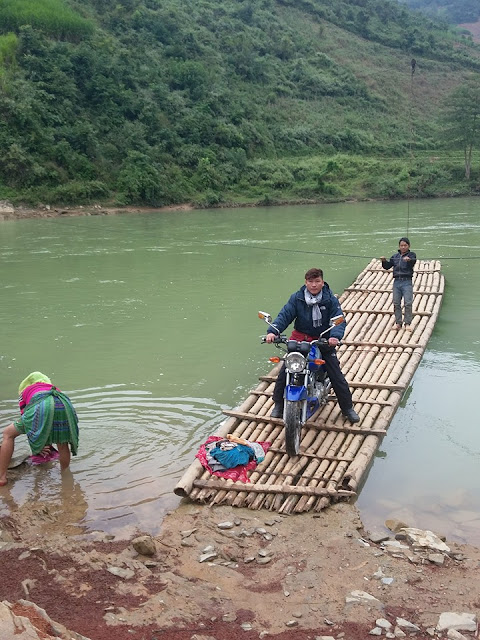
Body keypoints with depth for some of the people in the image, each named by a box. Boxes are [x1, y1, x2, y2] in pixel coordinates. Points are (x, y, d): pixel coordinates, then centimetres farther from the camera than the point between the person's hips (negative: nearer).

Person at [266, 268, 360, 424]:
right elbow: (285, 315, -11)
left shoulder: (330, 300, -6)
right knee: (284, 371, -5)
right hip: (300, 338, 1)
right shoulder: (296, 298, -3)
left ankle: (348, 408, 14)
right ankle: (278, 404, 15)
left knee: (336, 375, -3)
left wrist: (335, 336, -36)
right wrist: (272, 331, -29)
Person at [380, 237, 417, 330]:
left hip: (407, 282, -4)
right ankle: (398, 323, 13)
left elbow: (413, 262, -20)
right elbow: (387, 266, 14)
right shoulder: (395, 256, 14)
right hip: (397, 281, 4)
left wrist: (409, 260, -42)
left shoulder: (411, 255, 2)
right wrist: (384, 261, -6)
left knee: (408, 303, -8)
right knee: (396, 303, 5)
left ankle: (407, 323, -1)